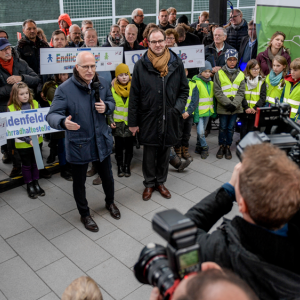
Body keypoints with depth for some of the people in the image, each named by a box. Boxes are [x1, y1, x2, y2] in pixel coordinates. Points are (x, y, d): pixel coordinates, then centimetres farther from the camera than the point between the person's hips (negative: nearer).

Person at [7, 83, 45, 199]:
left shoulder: (35, 104, -4)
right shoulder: (11, 108, -12)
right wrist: (28, 140, -20)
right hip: (22, 143, -3)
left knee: (35, 162, 17)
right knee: (26, 164, 13)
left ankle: (36, 183, 35)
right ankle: (29, 186, 30)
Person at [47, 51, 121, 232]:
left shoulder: (102, 83, -3)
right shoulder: (64, 89, -18)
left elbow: (111, 102, 12)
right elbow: (52, 115, -20)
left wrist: (106, 107, -13)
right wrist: (63, 122, -44)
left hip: (102, 141, 4)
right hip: (78, 144, -4)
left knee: (107, 176, 21)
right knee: (79, 182, 13)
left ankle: (110, 202, 50)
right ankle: (85, 214, 37)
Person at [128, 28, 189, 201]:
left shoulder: (177, 63, 1)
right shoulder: (141, 65, -5)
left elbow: (184, 89, 9)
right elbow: (134, 96, -3)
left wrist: (179, 107, -9)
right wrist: (133, 122, -4)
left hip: (169, 118, 2)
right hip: (148, 118, -2)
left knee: (165, 151, 15)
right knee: (149, 153, 9)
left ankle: (161, 182, 34)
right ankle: (149, 183, 29)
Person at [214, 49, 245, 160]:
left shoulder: (240, 75, 7)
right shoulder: (219, 74, -2)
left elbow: (241, 92, 2)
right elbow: (217, 92, -8)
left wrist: (234, 104, -12)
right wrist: (227, 103, -15)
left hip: (235, 107, 2)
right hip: (223, 107, -2)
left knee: (231, 128, 10)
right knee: (223, 127, 6)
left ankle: (228, 147, 22)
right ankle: (221, 146, 21)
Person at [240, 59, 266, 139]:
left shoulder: (262, 80, 7)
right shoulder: (244, 79, 1)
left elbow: (263, 97, 1)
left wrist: (255, 108, -12)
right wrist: (246, 107, -16)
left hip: (256, 111, 1)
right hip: (244, 111, -1)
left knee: (251, 130, 5)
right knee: (244, 130, 5)